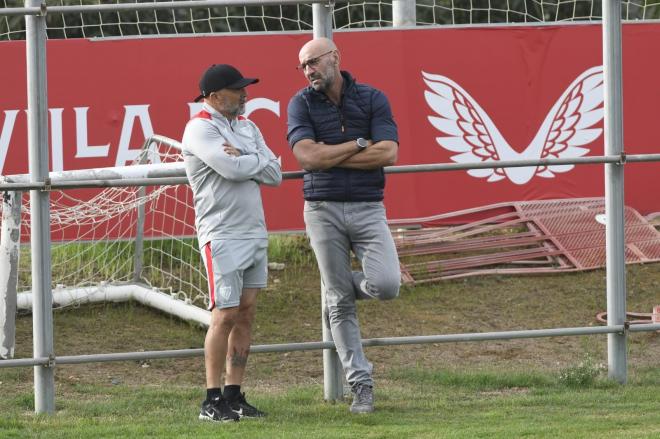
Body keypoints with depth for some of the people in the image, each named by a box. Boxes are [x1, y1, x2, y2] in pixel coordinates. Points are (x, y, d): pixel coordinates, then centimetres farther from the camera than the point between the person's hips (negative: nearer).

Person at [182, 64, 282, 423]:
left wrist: (243, 160, -9)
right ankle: (212, 402, -6)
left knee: (246, 315, 6)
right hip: (222, 236, -8)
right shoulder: (200, 129, -9)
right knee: (225, 315, -10)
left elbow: (274, 175, 7)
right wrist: (259, 161, -3)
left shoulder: (247, 127, 15)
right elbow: (232, 170, -22)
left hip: (255, 232, 8)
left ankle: (234, 396, 10)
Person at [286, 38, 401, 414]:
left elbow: (388, 154, -10)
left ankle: (351, 282, 18)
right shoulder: (301, 104, 3)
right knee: (340, 304, 0)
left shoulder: (373, 99, 2)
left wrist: (331, 156, -9)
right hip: (324, 210, 0)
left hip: (368, 209, 0)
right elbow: (307, 156, -12)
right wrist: (358, 145, -7)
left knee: (387, 286, -18)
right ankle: (361, 384, 8)